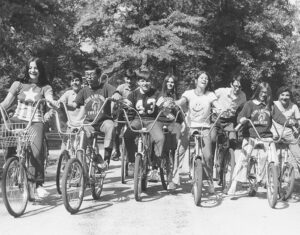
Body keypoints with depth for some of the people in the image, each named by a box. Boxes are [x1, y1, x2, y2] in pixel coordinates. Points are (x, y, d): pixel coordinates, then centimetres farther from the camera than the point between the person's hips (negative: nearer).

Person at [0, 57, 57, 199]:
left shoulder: (45, 87, 11)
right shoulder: (18, 84, 12)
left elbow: (49, 98, -9)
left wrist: (53, 102, -32)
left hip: (35, 122, -1)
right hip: (18, 120, 1)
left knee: (36, 152, -22)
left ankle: (39, 184, -7)